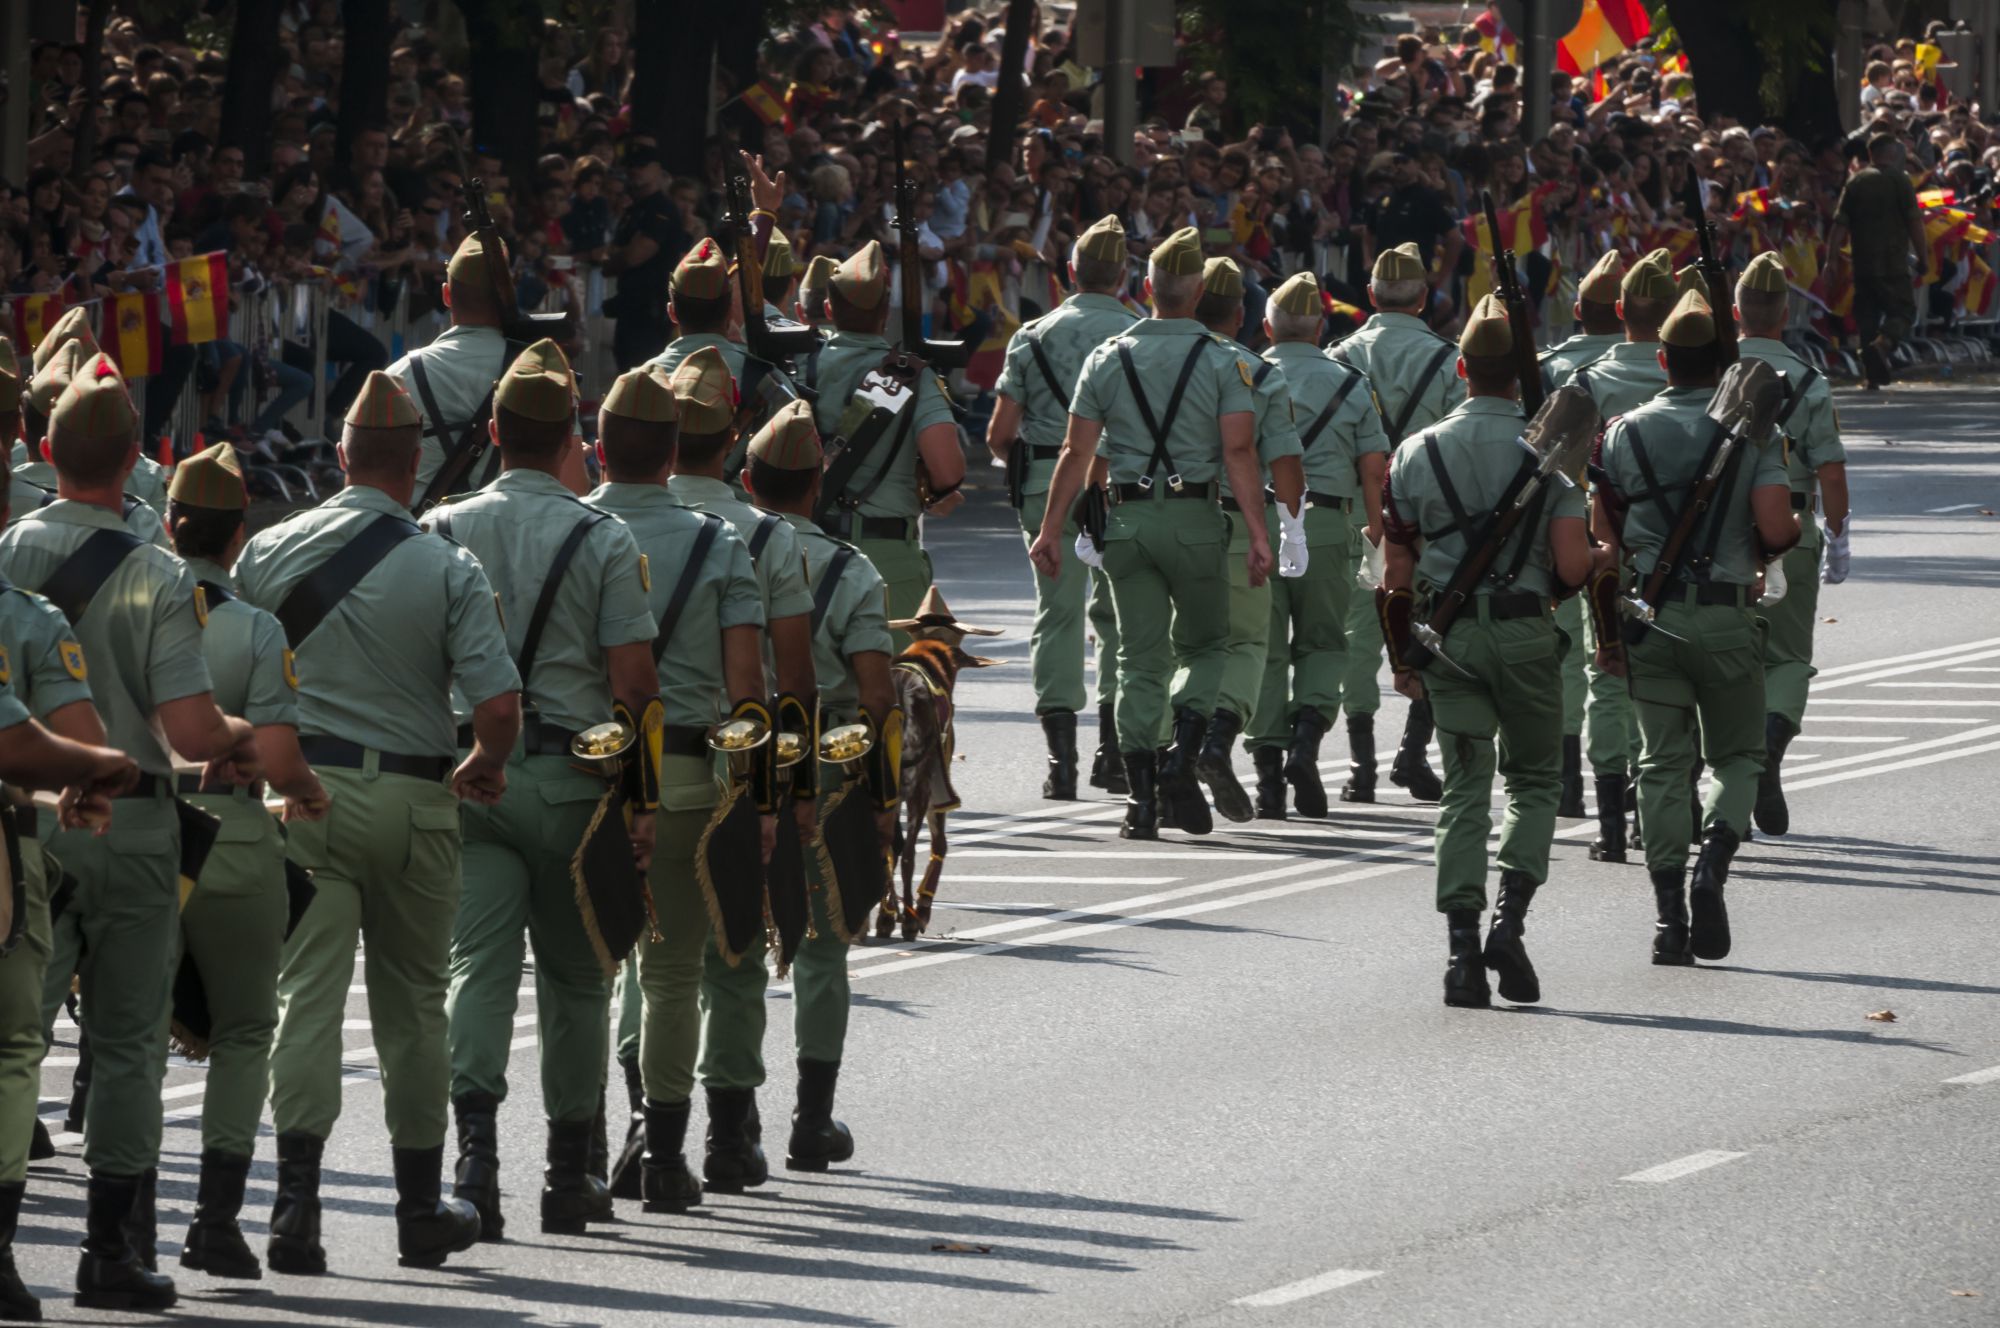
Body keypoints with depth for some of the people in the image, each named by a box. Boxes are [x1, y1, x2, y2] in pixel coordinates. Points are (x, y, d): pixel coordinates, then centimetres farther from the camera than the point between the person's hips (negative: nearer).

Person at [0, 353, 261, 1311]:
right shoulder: (158, 581, -13)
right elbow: (189, 730, -17)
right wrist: (239, 738, 4)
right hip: (127, 826, -2)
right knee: (126, 1042, 6)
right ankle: (115, 1250, 9)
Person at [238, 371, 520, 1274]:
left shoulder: (269, 554, -1)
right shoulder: (448, 572, -7)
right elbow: (499, 703, -12)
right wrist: (484, 768, 9)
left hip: (305, 787, 0)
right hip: (411, 802, 0)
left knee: (307, 995, -2)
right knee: (412, 1004, 12)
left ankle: (296, 1197, -17)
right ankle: (420, 1208, 21)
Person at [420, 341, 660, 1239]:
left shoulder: (442, 532, 3)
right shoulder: (603, 541, -4)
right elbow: (633, 683, -7)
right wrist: (645, 801, -2)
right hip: (570, 778, -1)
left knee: (479, 962, -3)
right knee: (575, 976, 10)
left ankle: (475, 1145, -23)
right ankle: (569, 1173, 16)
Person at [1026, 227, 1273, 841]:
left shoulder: (1107, 359, 4)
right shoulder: (1221, 362, -2)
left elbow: (1076, 453, 2)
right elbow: (1238, 450, -11)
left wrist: (1050, 530, 7)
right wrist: (1258, 531, -12)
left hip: (1128, 520, 2)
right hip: (1196, 520, -2)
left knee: (1140, 662, 6)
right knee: (1204, 646, 15)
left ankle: (1141, 794, -1)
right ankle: (1182, 760, -5)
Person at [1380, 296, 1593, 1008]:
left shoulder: (1419, 453, 2)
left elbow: (1396, 569, 4)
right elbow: (1574, 565, -10)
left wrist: (1402, 657, 14)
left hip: (1447, 633, 2)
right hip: (1525, 630, -2)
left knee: (1464, 790, 5)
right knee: (1536, 781, 14)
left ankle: (1462, 949, -4)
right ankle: (1509, 922, -4)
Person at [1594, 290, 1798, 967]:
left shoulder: (1625, 433, 5)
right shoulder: (1751, 432, -3)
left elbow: (1603, 537, 4)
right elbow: (1776, 528, -13)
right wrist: (1776, 541, 11)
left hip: (1649, 613, 2)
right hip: (1726, 615, -2)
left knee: (1663, 763, 6)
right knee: (1738, 754, 12)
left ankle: (1669, 912, 0)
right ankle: (1713, 864, -13)